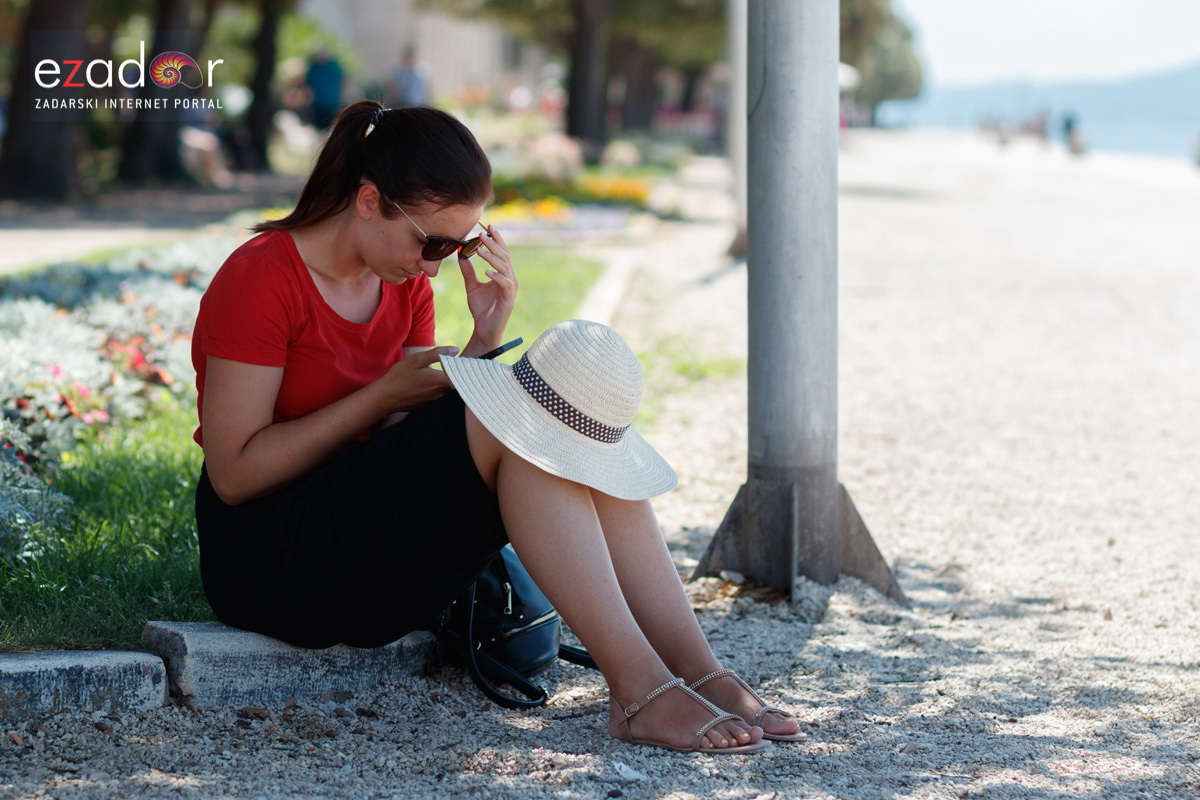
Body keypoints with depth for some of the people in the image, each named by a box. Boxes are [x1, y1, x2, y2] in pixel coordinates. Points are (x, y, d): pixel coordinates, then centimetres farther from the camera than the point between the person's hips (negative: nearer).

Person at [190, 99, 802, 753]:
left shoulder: (405, 283, 9)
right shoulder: (261, 278, -14)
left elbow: (426, 443, 7)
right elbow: (234, 473, -18)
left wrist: (484, 338, -7)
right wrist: (384, 394, -16)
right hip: (265, 562, -8)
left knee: (572, 424, -14)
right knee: (507, 415, -26)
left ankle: (700, 673, -24)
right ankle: (639, 691, -33)